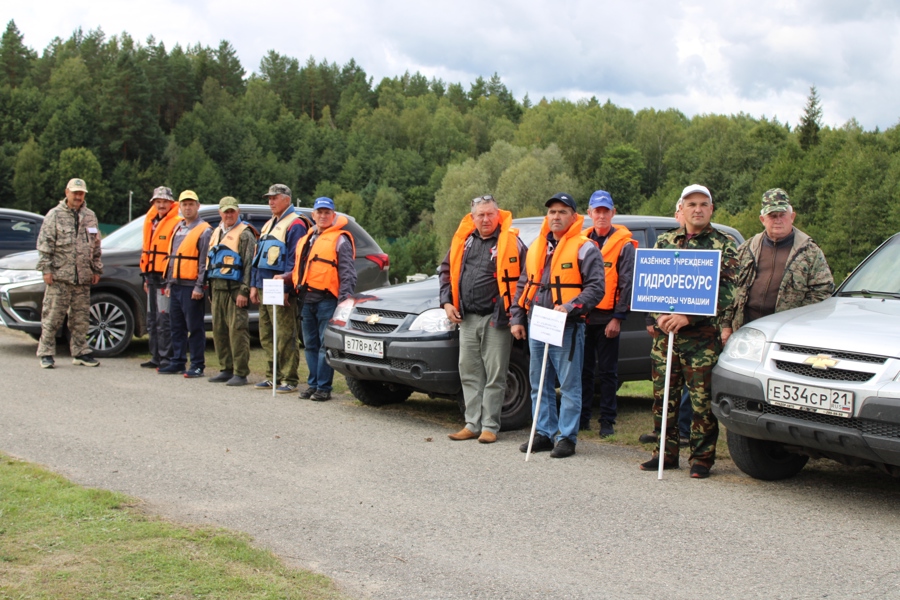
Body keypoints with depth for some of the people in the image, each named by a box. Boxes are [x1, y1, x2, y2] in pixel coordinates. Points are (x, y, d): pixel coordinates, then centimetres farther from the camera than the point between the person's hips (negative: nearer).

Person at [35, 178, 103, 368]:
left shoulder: (90, 216, 15)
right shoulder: (55, 215, 0)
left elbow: (96, 246, 20)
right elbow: (44, 243, -3)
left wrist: (96, 270, 16)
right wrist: (46, 269, -10)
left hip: (83, 278, 4)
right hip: (59, 276, -4)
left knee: (81, 318, 8)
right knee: (52, 316, -4)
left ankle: (80, 352, 17)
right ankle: (46, 353, 2)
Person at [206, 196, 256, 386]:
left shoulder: (244, 234, -5)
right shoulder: (217, 232, 19)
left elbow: (249, 264, -12)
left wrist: (244, 291, -18)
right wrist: (210, 287, 18)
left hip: (235, 289, -8)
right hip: (217, 288, 8)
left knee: (237, 330, -9)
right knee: (219, 330, 9)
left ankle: (241, 373, -6)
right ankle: (226, 369, 18)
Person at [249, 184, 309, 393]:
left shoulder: (295, 224, -8)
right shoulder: (269, 225, 21)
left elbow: (295, 259, -15)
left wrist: (286, 287, -19)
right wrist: (254, 285, 16)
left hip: (282, 289, -9)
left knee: (285, 335, -6)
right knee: (266, 336, 11)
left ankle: (289, 379, -2)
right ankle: (272, 376, 18)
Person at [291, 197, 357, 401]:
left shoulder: (340, 240, -2)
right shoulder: (305, 240, 20)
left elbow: (347, 273, -8)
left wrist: (344, 300, -15)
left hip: (327, 300, -7)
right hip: (307, 300, 7)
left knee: (325, 345, -6)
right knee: (310, 345, 11)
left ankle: (324, 387, -3)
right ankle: (312, 384, 18)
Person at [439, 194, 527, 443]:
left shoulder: (511, 241, -4)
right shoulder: (463, 240, 10)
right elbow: (446, 271, 20)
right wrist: (447, 302, 10)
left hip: (496, 319, -5)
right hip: (467, 319, 5)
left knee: (494, 376, -2)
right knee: (469, 374, 9)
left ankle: (490, 426, 5)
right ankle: (473, 424, 17)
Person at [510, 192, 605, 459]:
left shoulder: (585, 249, -5)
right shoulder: (536, 247, 15)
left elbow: (596, 287, -11)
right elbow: (522, 285, 21)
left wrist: (569, 307, -22)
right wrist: (517, 318, 14)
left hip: (568, 329, -6)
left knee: (569, 385, -2)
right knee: (539, 384, 11)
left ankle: (567, 437, 4)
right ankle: (544, 433, 20)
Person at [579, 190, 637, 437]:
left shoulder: (624, 245, -1)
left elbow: (627, 284, -5)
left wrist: (618, 317, -11)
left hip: (607, 319, -4)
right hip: (582, 316, 4)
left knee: (607, 371, 2)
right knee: (583, 369, 8)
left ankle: (607, 421, 8)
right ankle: (582, 417, 17)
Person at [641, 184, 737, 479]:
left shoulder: (723, 245, 2)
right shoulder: (664, 242, 13)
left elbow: (725, 291, -8)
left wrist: (688, 316, -17)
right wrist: (660, 315, -5)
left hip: (702, 335, -4)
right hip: (663, 331, 4)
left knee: (702, 399, -3)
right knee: (663, 396, 8)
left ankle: (702, 458, 7)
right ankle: (666, 453, 19)